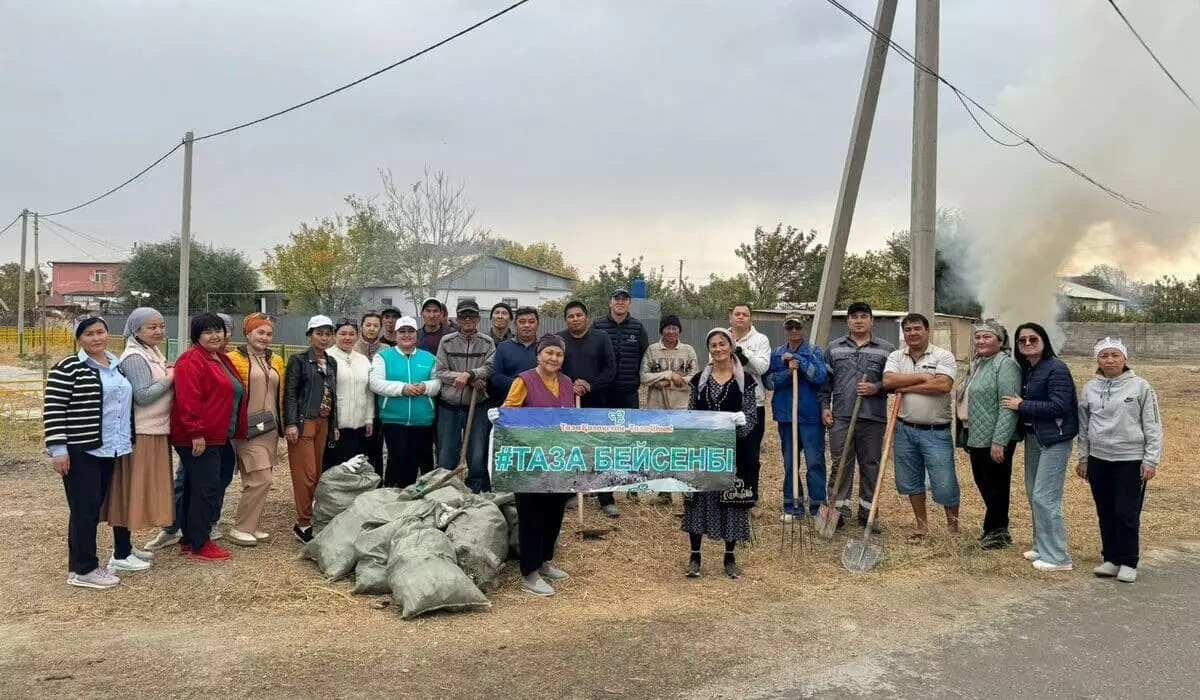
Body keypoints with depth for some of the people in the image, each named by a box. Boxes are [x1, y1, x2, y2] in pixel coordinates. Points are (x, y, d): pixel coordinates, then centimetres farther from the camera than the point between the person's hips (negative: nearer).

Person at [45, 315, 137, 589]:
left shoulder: (118, 365, 12)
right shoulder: (68, 368, -10)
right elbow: (52, 410, -13)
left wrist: (130, 440, 22)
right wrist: (58, 449, -17)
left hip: (114, 449, 7)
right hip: (82, 451, -7)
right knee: (85, 509, -3)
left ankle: (123, 553, 26)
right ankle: (82, 569, 5)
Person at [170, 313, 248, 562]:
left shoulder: (222, 360, 16)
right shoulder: (192, 360, -14)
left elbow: (232, 394, 26)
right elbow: (188, 399, -23)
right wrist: (196, 433, -26)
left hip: (214, 437, 10)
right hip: (197, 438, -10)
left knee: (194, 488, 15)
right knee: (207, 488, -8)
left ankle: (189, 540, 24)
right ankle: (199, 545, 1)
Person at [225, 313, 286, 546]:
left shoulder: (276, 361, 14)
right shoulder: (235, 358, -5)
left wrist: (281, 424, 18)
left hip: (269, 429, 6)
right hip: (248, 429, -6)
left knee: (256, 481, 11)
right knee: (261, 479, -11)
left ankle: (252, 526, 20)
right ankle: (240, 528, 2)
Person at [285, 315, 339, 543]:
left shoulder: (331, 363, 15)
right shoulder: (299, 360, -3)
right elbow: (290, 393, -8)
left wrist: (334, 425, 16)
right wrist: (291, 424, -16)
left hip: (323, 422, 6)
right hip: (303, 421, -6)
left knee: (316, 473, 7)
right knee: (306, 474, -8)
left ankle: (307, 517, 15)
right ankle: (303, 523, -2)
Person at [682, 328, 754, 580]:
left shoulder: (745, 380, -1)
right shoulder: (699, 379, 6)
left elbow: (752, 416, -3)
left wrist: (742, 419, -24)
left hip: (733, 449, -1)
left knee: (732, 499, 4)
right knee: (699, 497, 2)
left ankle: (729, 557, 18)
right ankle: (694, 556, 13)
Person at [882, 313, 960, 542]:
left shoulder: (943, 356, -5)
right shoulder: (896, 357, 5)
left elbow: (943, 385, -21)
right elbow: (888, 381, -12)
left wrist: (906, 387, -14)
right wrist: (922, 377, -15)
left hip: (936, 432, -4)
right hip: (905, 430, 4)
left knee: (944, 484, -2)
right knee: (910, 481, 13)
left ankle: (953, 524, 23)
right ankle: (922, 525, 29)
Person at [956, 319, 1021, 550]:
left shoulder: (1005, 364, -15)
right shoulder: (978, 363, 15)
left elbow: (1009, 406, -21)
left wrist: (999, 441, -25)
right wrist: (966, 437, 23)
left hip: (994, 440, -9)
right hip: (977, 438, 9)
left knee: (995, 485, 2)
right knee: (983, 484, 16)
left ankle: (996, 531, 14)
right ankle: (995, 529, 29)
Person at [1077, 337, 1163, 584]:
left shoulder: (1140, 387, -5)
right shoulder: (1090, 388, 5)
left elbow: (1153, 426, -4)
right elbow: (1084, 426, 12)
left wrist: (1151, 460, -8)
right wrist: (1083, 458, 12)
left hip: (1131, 460, -4)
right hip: (1099, 460, 4)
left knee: (1127, 514, -1)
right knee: (1106, 514, 10)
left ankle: (1128, 563, 12)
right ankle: (1111, 559, 22)